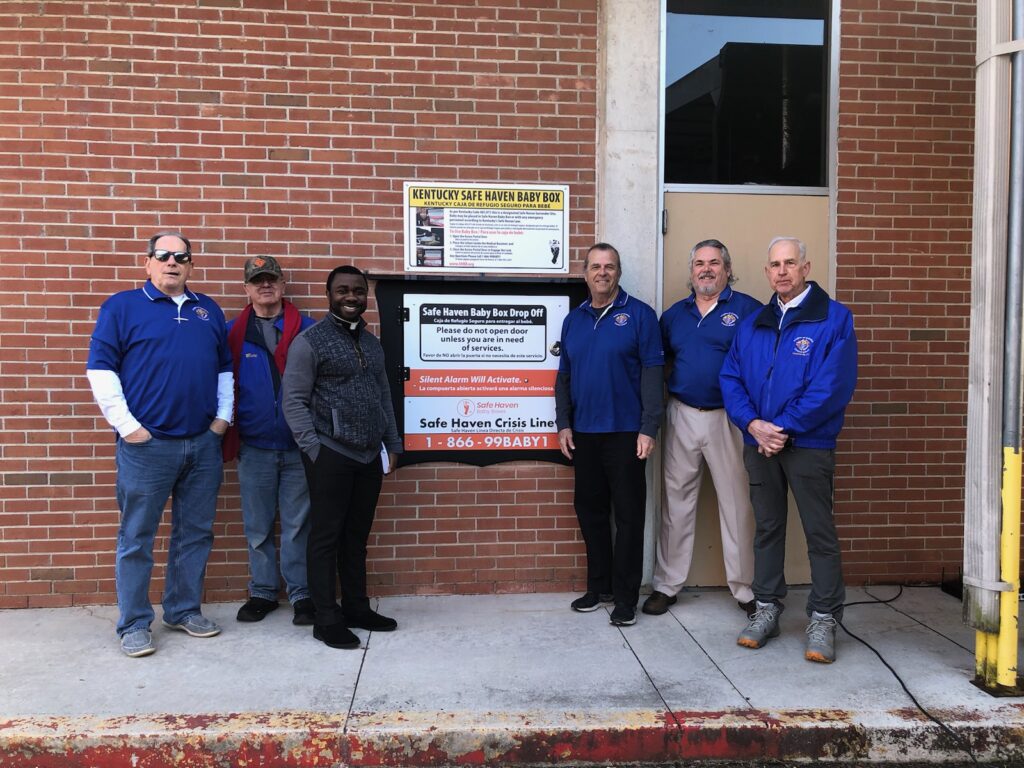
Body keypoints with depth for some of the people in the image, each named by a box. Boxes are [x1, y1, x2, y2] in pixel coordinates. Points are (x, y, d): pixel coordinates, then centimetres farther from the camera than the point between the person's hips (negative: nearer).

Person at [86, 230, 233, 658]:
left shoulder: (208, 310, 13)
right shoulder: (122, 306, 0)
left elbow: (225, 369, 18)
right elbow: (100, 369, -5)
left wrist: (223, 416, 7)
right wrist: (127, 425, -11)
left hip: (204, 444, 5)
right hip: (147, 444, -4)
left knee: (196, 533, 12)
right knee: (136, 538, 4)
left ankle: (184, 610, 27)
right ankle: (134, 624, 17)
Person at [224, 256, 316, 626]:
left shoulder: (306, 329, -1)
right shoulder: (233, 333, 4)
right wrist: (227, 435, -1)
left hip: (298, 446, -1)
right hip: (254, 447, 2)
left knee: (298, 525, 6)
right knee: (257, 527, 12)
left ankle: (301, 593, 18)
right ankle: (262, 592, 27)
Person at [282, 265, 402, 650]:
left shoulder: (372, 343, 15)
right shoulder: (310, 341, -5)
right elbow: (294, 401, -9)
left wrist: (392, 444, 14)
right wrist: (313, 448, -14)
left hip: (369, 456, 6)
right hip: (331, 454, -6)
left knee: (357, 536, 14)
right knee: (326, 537, 2)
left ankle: (357, 607, 25)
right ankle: (326, 619, 11)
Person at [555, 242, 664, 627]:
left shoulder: (639, 315, -3)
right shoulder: (573, 320, 12)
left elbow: (652, 373, -8)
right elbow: (564, 376, 14)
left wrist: (648, 428, -14)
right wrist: (563, 424, 6)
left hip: (625, 432, -5)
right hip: (583, 433, 5)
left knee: (628, 514, 1)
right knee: (590, 510, 12)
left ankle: (626, 596, 11)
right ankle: (599, 586, 26)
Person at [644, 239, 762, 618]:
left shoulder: (747, 309, -3)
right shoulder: (674, 314, 12)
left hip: (728, 418, -4)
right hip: (681, 417, 4)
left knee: (737, 504, 4)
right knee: (676, 501, 10)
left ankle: (745, 588, 18)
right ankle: (666, 584, 20)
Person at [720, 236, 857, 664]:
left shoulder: (834, 319, -5)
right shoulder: (753, 324, 12)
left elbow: (833, 385, -14)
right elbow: (730, 378, 6)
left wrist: (784, 428, -16)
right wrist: (753, 424, -9)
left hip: (809, 444, -5)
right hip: (759, 444, 5)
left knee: (820, 532, 2)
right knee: (767, 528, 13)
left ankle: (823, 619, 14)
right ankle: (767, 608, 26)